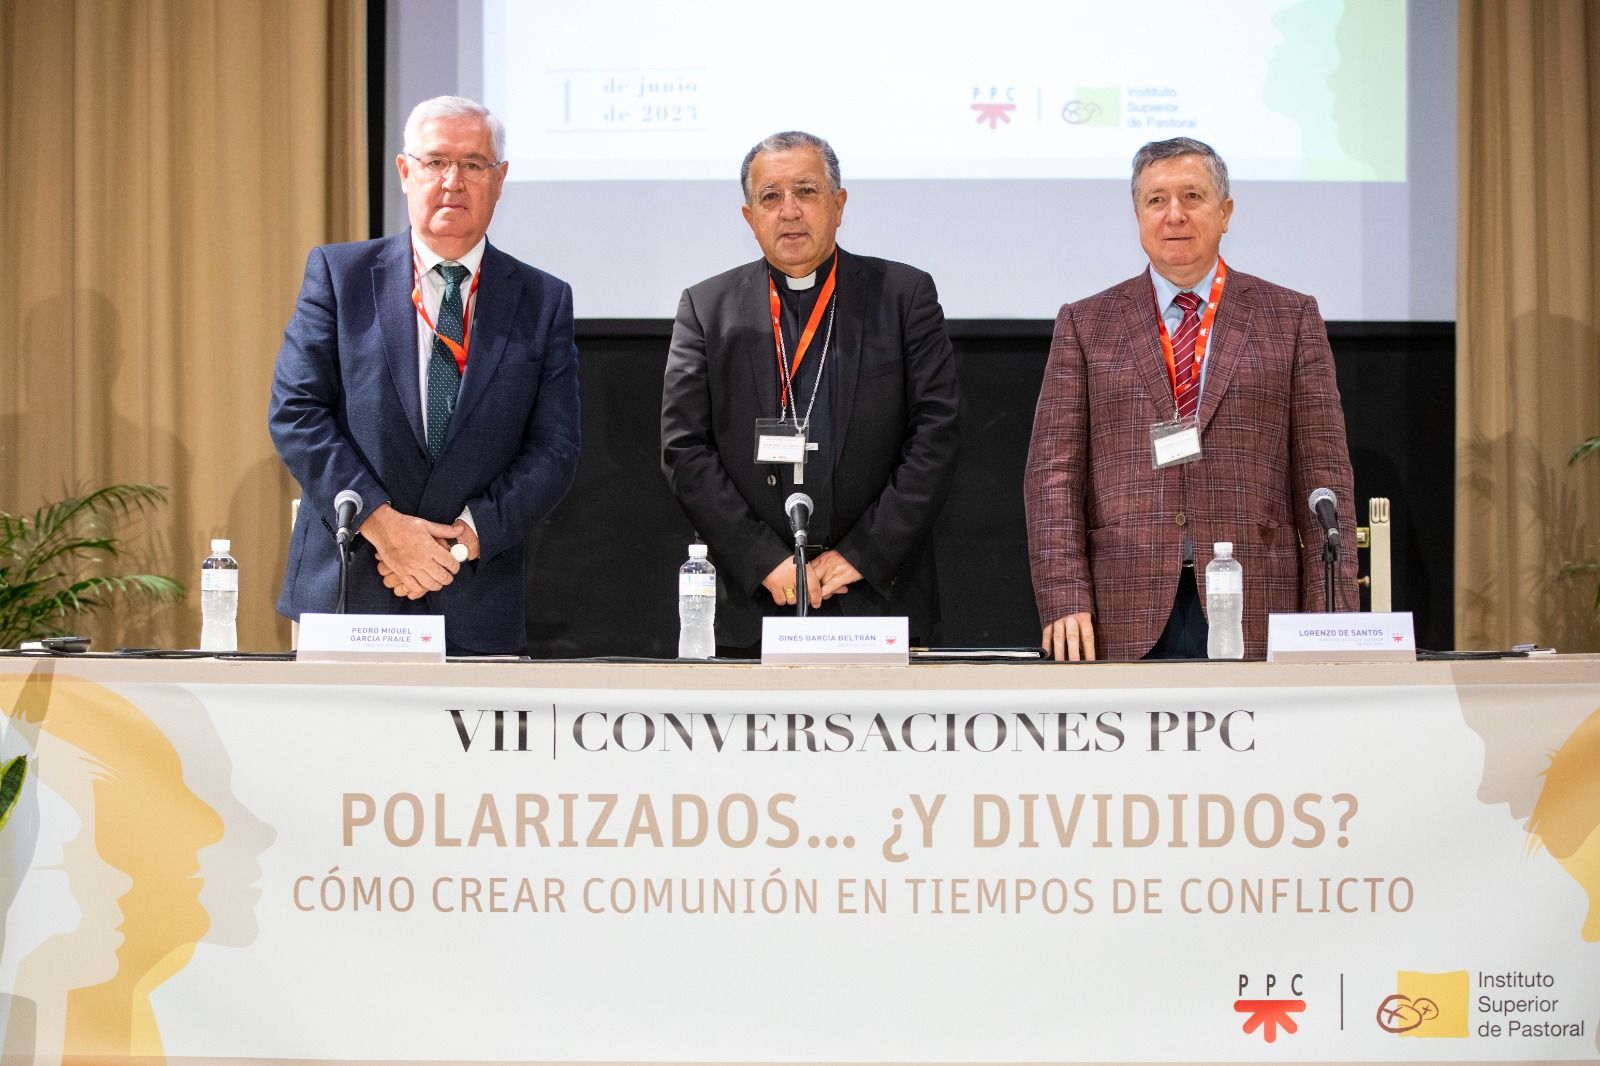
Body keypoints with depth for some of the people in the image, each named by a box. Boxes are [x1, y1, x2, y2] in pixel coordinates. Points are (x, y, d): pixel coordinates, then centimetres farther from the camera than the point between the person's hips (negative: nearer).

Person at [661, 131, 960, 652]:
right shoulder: (706, 309, 7)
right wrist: (768, 563, -9)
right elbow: (685, 451, 1)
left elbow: (934, 436, -1)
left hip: (880, 597, 0)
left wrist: (862, 555, -9)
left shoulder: (905, 295, 5)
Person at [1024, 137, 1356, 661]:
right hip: (1125, 621, 0)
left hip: (1253, 614, 0)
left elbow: (1322, 471, 5)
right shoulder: (1085, 324, 10)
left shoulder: (1290, 318, 9)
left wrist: (1329, 619, -3)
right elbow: (1054, 471, 4)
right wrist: (1065, 601, -8)